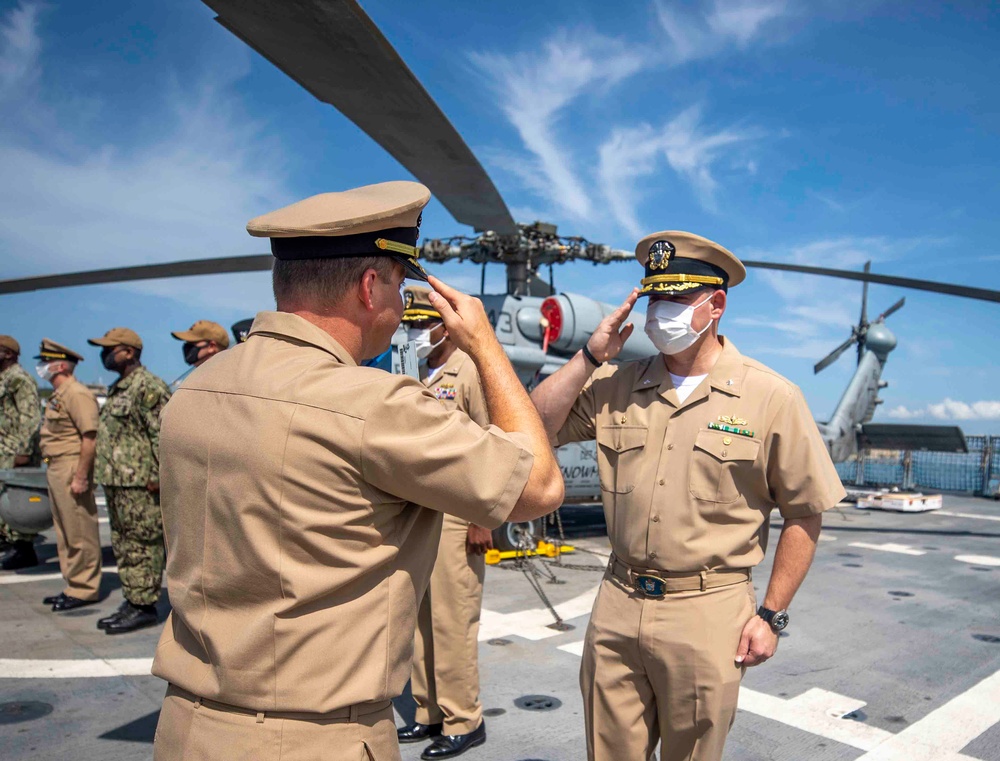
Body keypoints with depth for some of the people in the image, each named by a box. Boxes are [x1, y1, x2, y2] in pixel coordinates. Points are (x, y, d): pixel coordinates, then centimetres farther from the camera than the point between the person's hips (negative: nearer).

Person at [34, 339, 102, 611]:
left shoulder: (77, 394, -15)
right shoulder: (58, 395, 16)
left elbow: (90, 437, -22)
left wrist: (80, 476, -23)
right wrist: (51, 469, 16)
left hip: (72, 470, -10)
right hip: (56, 469, 10)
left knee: (80, 533, -2)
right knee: (64, 533, 16)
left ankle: (84, 590, 7)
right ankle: (73, 586, 25)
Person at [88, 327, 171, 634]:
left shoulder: (148, 387, -14)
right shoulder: (117, 389, 18)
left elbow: (164, 434, -20)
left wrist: (157, 475, -21)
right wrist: (105, 474, 22)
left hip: (140, 483, -10)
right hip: (116, 482, 11)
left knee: (142, 545, -3)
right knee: (123, 545, 15)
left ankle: (144, 606, 4)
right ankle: (132, 601, 24)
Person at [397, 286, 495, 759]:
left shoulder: (470, 372, -8)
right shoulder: (418, 376, 15)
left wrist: (482, 520, -15)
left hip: (456, 519, -7)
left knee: (452, 621, -1)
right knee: (421, 619, 13)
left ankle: (463, 721, 15)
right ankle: (430, 713, 27)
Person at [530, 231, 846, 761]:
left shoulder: (771, 398, -6)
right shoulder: (614, 386, 3)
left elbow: (803, 514, -2)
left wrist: (772, 614, -3)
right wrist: (592, 354, -6)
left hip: (708, 615, -3)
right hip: (617, 604, 3)